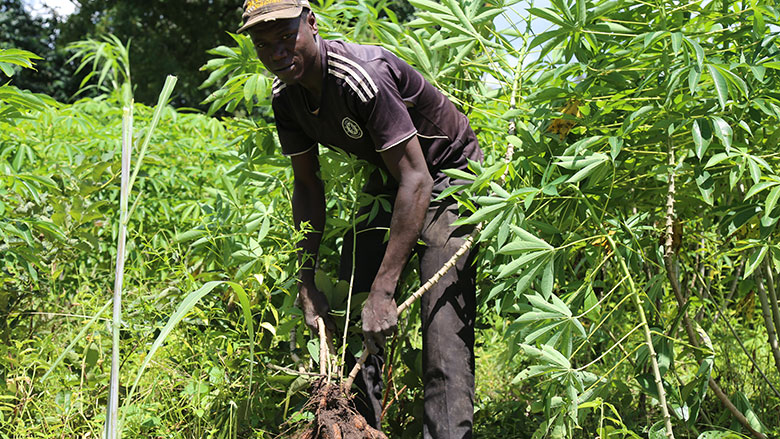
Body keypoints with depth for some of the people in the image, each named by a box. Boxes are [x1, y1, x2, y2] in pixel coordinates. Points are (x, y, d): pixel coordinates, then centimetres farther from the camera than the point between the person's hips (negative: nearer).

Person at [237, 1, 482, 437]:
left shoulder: (361, 75, -33)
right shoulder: (286, 95, -8)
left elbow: (416, 180, -35)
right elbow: (308, 184, 2)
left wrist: (383, 291, -36)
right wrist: (307, 281, -7)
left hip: (449, 176, -7)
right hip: (386, 182, 7)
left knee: (445, 329, -19)